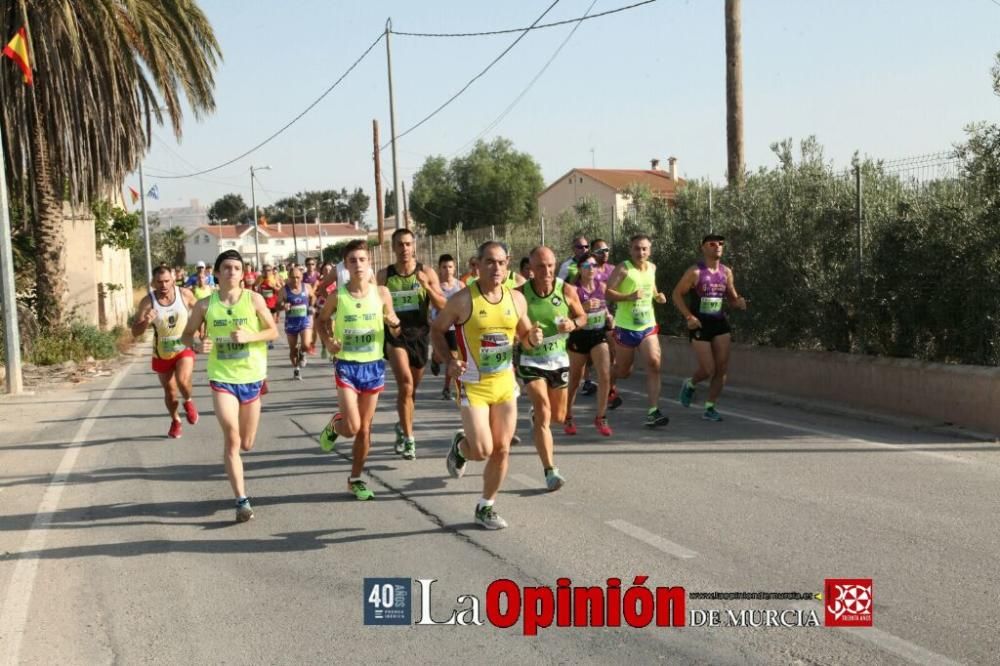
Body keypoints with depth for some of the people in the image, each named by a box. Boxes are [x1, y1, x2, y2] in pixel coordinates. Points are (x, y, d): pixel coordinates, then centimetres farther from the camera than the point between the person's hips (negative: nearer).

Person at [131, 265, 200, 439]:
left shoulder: (185, 294, -14)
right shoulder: (147, 301, -17)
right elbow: (135, 332, -17)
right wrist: (146, 322, -37)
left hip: (184, 348, -1)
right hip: (162, 353, 1)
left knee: (183, 380, -26)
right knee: (170, 391, 13)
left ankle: (188, 402, 8)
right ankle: (175, 421, 40)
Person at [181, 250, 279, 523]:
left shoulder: (254, 299, -5)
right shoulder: (205, 305, -4)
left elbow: (273, 331, 0)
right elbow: (186, 335, 7)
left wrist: (249, 336, -18)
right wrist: (197, 344, -16)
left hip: (251, 378, 1)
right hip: (222, 378, -1)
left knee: (246, 444, 12)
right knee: (232, 439, -15)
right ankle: (242, 500, -8)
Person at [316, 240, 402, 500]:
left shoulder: (381, 293, -3)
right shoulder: (337, 296, -6)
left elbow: (396, 332, 6)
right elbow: (322, 320, 11)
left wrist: (394, 324, -17)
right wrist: (327, 341, -7)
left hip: (373, 365, 2)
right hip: (347, 365, -2)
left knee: (365, 428, 9)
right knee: (351, 428, -11)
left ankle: (356, 478, 25)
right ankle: (334, 425, 25)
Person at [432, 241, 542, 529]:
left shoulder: (516, 298, 1)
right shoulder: (463, 300, -12)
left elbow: (524, 337, 14)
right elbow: (437, 330, -1)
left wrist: (533, 337, -9)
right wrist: (449, 361, -15)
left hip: (505, 384, 5)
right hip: (473, 385, -4)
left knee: (501, 450, 7)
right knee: (482, 450, -12)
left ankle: (485, 507, 25)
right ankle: (460, 446, 25)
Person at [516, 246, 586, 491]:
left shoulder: (567, 290, -9)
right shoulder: (520, 294, -14)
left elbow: (583, 317, 4)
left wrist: (573, 324, -18)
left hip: (558, 359, 3)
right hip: (531, 360, -3)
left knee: (558, 417, 15)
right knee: (544, 413, -16)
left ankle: (536, 415, 52)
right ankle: (550, 471, -13)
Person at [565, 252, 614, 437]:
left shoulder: (601, 286, 3)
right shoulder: (574, 289, -11)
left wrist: (609, 317, 2)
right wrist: (583, 307, -29)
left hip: (599, 335, 3)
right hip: (579, 337, -3)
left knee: (605, 375, -13)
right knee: (574, 380, 10)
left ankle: (601, 418, 1)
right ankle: (568, 418, 29)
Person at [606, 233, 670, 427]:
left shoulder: (652, 268, 6)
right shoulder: (623, 269, -12)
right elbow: (608, 292, -18)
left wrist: (657, 296, 5)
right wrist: (629, 297, -32)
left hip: (648, 326, 4)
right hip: (626, 327, -4)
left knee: (654, 363, -15)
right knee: (623, 370, 10)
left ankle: (653, 411, -14)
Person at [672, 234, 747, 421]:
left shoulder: (726, 272, 6)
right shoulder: (695, 272, -9)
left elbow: (732, 298, 15)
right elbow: (677, 294, -6)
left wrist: (739, 302, -9)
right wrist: (688, 316, -16)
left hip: (720, 322, 5)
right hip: (699, 324, -5)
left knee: (722, 368, -1)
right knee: (708, 370, -7)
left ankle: (710, 408, 11)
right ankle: (689, 384, 27)